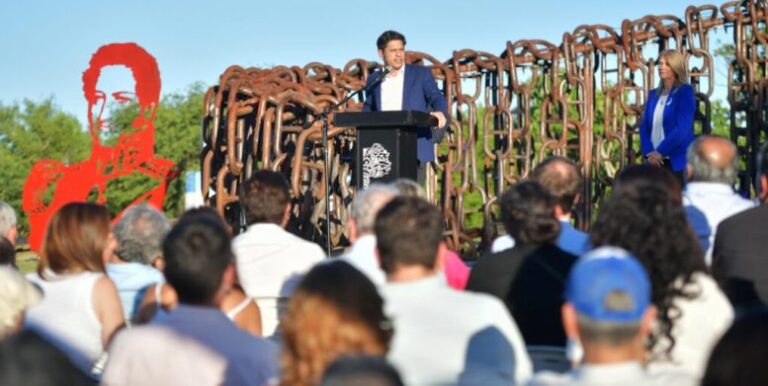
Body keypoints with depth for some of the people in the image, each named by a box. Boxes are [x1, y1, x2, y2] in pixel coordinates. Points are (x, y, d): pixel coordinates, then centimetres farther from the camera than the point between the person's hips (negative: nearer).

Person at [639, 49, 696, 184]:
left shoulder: (685, 92, -1)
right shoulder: (653, 94, 16)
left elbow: (683, 127, -12)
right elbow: (644, 126, 10)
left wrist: (661, 151, -16)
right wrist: (648, 152, -6)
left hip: (677, 161, -5)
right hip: (655, 160, 5)